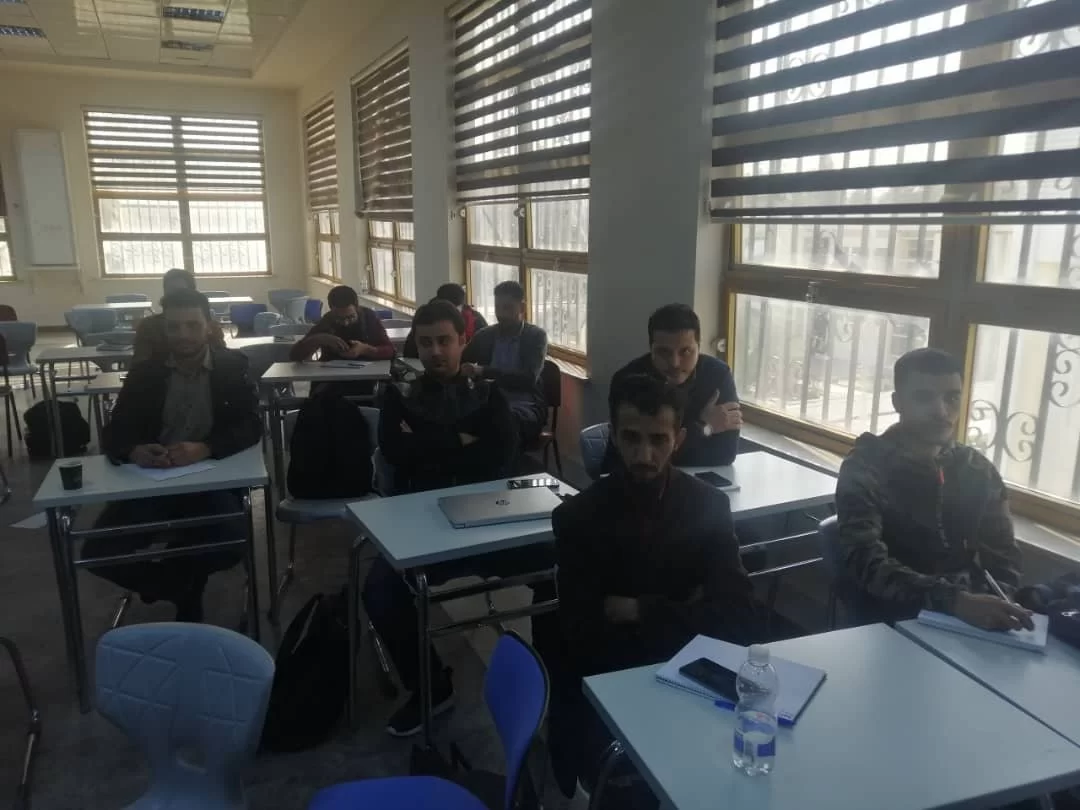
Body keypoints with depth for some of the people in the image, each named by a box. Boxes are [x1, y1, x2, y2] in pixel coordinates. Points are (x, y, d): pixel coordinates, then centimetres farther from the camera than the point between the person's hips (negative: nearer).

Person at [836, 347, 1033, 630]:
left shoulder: (979, 470, 7)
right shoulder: (864, 469, -9)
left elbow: (1002, 554, 7)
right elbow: (866, 564, -20)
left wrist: (998, 604, -14)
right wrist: (955, 601, -32)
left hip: (973, 615, 4)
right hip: (894, 623, -4)